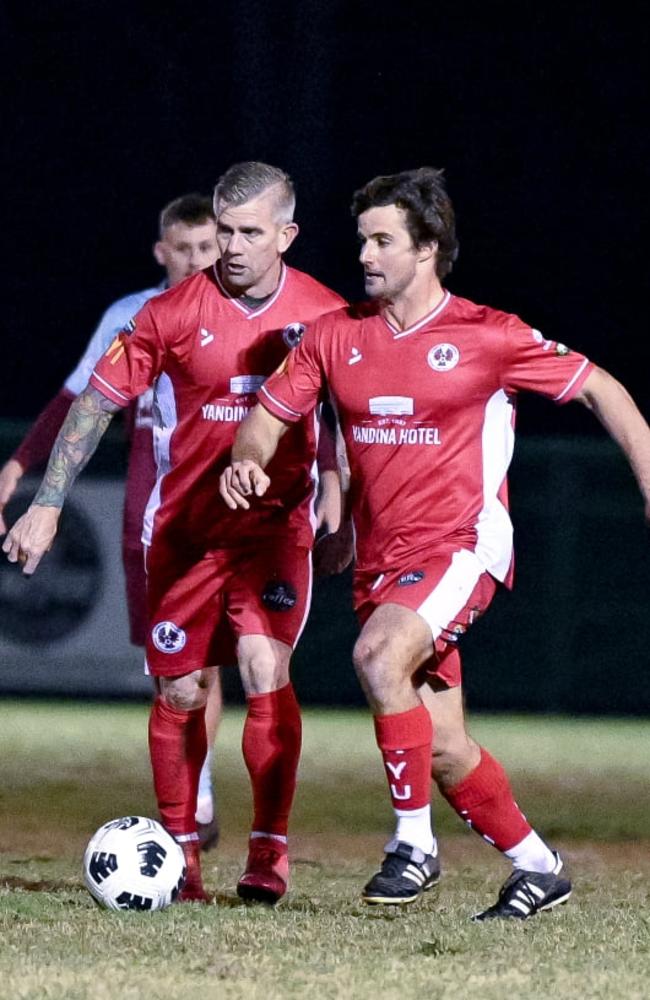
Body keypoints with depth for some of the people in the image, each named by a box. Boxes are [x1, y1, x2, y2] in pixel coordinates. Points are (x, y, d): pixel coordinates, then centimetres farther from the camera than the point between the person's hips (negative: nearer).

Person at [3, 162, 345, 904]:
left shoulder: (323, 316, -6)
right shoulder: (174, 314, -9)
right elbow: (96, 401, -2)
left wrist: (341, 511, 9)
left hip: (276, 523, -1)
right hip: (184, 529, 1)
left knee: (265, 668, -19)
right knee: (180, 692, 4)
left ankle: (269, 853, -11)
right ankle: (179, 853, 19)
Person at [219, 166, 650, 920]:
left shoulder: (487, 336, -6)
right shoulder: (336, 335, 6)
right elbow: (270, 413, 10)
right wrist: (247, 460, -13)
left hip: (460, 547, -5)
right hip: (381, 563, 5)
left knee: (378, 655, -31)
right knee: (442, 748, 5)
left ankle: (414, 842, -21)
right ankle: (536, 867, 25)